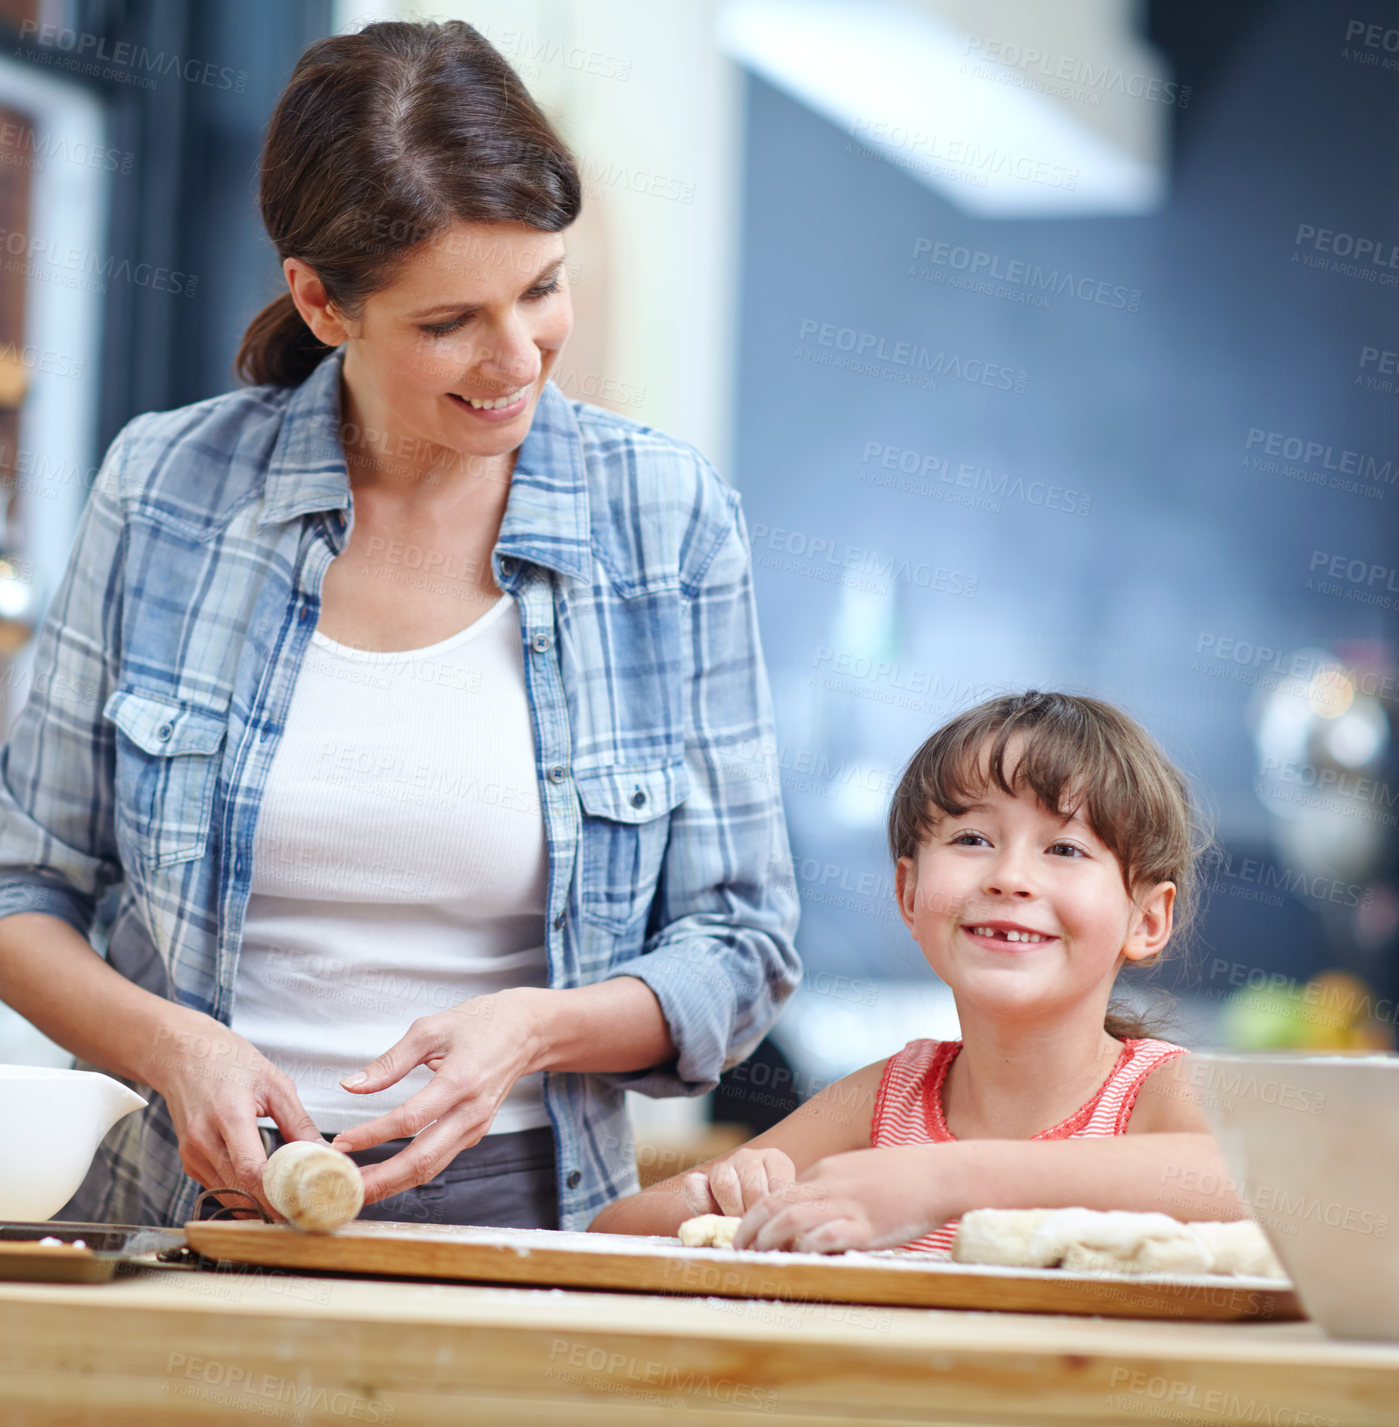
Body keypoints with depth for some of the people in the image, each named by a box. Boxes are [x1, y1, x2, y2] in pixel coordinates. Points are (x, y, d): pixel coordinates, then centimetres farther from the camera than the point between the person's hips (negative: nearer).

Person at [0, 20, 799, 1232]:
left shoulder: (668, 519, 1)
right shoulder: (168, 489, 2)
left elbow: (739, 951, 7)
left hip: (519, 1212, 0)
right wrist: (174, 1048, -10)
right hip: (199, 1211, 0)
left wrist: (535, 1029, -12)